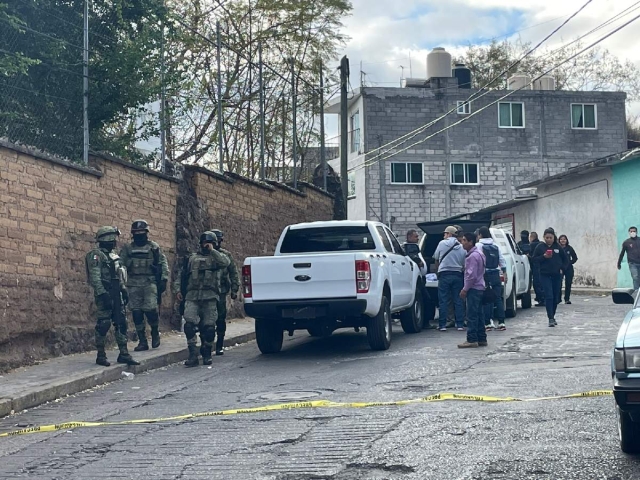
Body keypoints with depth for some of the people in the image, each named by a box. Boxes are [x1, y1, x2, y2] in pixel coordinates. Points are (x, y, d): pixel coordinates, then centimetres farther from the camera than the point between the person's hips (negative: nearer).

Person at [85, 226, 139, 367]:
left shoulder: (113, 255, 17)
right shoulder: (96, 255, -9)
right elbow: (95, 277, -17)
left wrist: (124, 290, 17)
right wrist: (103, 294, -23)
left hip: (117, 295, 8)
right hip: (105, 295, -8)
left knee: (121, 323, 6)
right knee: (103, 325, -4)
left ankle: (123, 354, 10)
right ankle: (101, 356, 4)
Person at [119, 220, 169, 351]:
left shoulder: (154, 247, 6)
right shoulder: (127, 249, 11)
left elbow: (163, 263, 5)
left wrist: (163, 279, -3)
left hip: (150, 283, -3)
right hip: (133, 284, 3)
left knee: (150, 309, -16)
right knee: (136, 312, 1)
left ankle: (155, 332, 11)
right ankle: (142, 341, 10)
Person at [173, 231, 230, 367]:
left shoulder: (216, 256, 14)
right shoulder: (192, 258, 22)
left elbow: (226, 262, -11)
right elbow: (181, 275, 22)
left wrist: (212, 250, -8)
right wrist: (177, 289, 8)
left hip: (210, 296, -1)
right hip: (192, 296, 1)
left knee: (209, 327, -1)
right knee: (190, 324, -14)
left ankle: (207, 355, 14)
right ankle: (193, 355, -14)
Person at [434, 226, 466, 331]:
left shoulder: (442, 243, -1)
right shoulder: (461, 247, 5)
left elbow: (436, 259, 9)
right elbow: (464, 264, 5)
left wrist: (438, 269, 24)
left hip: (444, 275, -2)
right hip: (457, 275, 2)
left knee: (443, 301, 1)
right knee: (458, 301, 7)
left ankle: (442, 325, -1)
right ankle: (460, 324, 6)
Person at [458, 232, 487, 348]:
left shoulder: (473, 256, -16)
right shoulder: (477, 253, 17)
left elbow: (472, 275, -22)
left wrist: (465, 289, -15)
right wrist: (466, 288, 20)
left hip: (474, 289, -10)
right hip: (479, 288, 10)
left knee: (472, 316, -8)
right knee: (478, 315, 13)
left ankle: (472, 340, -8)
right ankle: (481, 339, 16)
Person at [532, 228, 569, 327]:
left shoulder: (558, 247, 5)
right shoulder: (540, 247, 0)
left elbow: (566, 259, 13)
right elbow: (534, 259, 0)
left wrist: (562, 269, 1)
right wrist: (543, 257, -15)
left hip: (557, 275, 3)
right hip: (545, 275, -3)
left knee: (556, 297, 9)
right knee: (549, 297, -12)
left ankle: (552, 316, 24)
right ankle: (551, 319, -13)